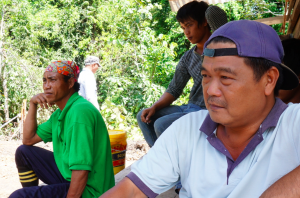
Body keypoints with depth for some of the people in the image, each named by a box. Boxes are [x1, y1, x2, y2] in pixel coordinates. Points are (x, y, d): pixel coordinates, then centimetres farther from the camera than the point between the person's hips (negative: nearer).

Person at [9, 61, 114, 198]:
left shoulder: (80, 112, -24)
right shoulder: (60, 113, 9)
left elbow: (81, 170, -27)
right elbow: (28, 139, 15)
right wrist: (32, 104, 4)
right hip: (67, 176, 10)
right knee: (23, 152, 15)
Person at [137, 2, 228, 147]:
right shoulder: (188, 58, 11)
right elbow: (174, 90, 14)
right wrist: (154, 108, -3)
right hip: (190, 108, 8)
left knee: (162, 125, -24)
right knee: (144, 117, 5)